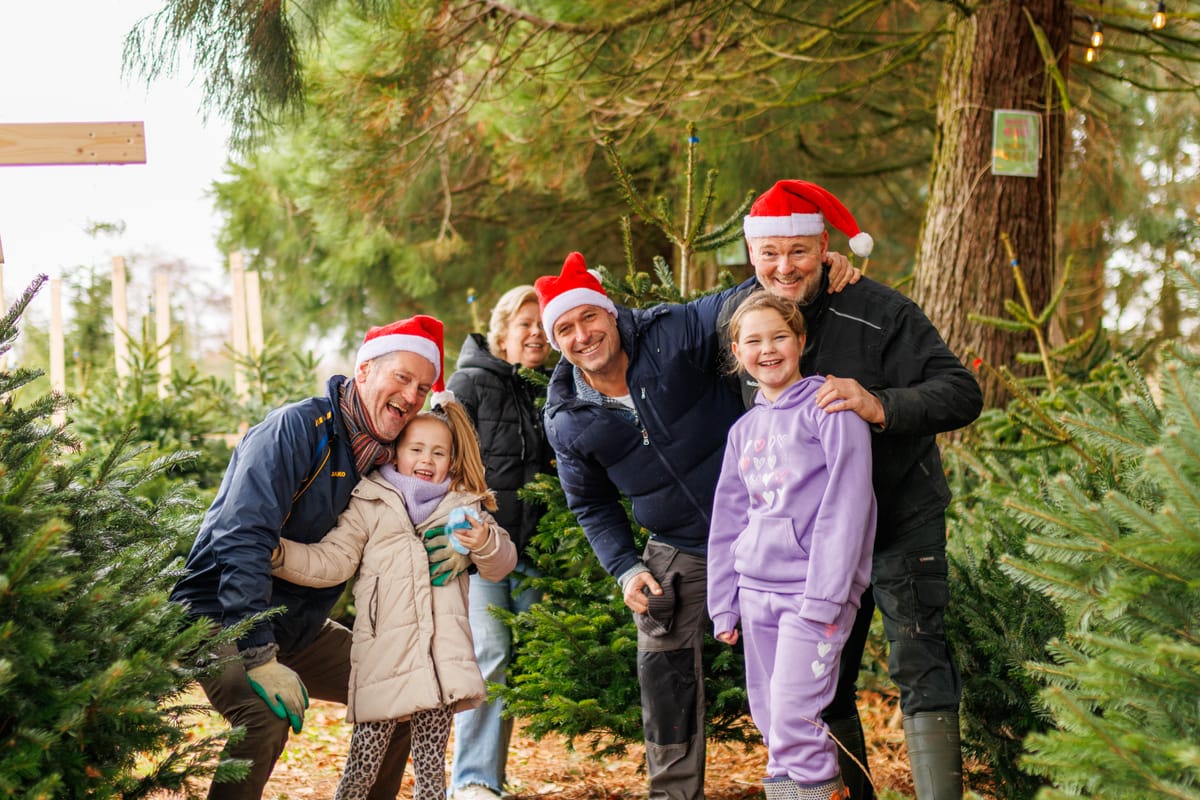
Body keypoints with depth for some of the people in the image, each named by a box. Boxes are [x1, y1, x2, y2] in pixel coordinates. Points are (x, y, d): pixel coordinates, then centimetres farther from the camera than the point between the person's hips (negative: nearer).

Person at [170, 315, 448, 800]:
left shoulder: (386, 460, 5)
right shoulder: (298, 428, -20)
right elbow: (242, 538, -29)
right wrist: (260, 657, -34)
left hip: (301, 629, 8)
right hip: (222, 616, -8)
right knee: (267, 714, -33)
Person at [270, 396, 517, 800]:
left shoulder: (464, 507, 15)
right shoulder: (369, 505, 8)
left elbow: (502, 564, 9)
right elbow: (332, 562, 3)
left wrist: (485, 543, -13)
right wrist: (279, 554, -11)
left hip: (443, 657, 2)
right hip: (384, 657, -2)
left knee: (431, 766, 7)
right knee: (363, 767, -4)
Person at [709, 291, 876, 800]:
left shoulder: (829, 407, -5)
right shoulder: (744, 430, 15)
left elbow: (846, 505, -12)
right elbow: (728, 522, 18)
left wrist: (823, 596, -17)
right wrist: (723, 605, 12)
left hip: (814, 591, -6)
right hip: (756, 591, 7)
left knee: (794, 723, -13)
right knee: (769, 721, 7)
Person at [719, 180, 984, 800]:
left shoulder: (878, 312, -19)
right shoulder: (736, 316, -3)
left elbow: (962, 393, -25)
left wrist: (882, 407, -42)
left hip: (901, 517, -5)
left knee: (920, 666, -13)